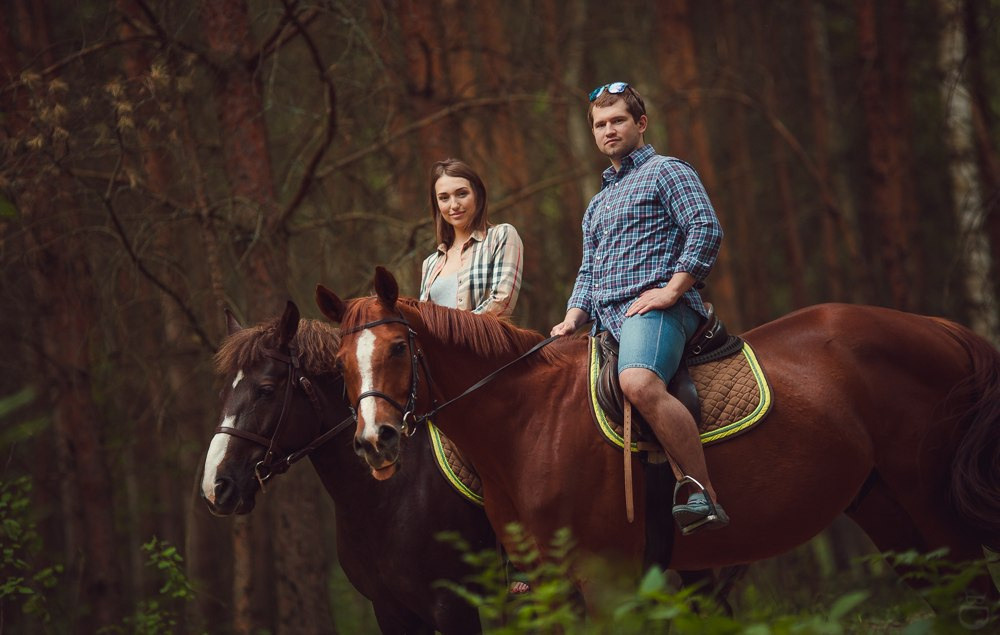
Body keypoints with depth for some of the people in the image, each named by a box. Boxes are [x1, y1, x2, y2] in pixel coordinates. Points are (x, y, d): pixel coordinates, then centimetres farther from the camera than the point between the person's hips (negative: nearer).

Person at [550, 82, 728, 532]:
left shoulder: (666, 171, 6)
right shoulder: (598, 204, 31)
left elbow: (706, 229, -9)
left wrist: (670, 291, -17)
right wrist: (572, 321, 12)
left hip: (653, 306, -10)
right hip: (606, 320, 10)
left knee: (640, 383, -37)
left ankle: (706, 496, -40)